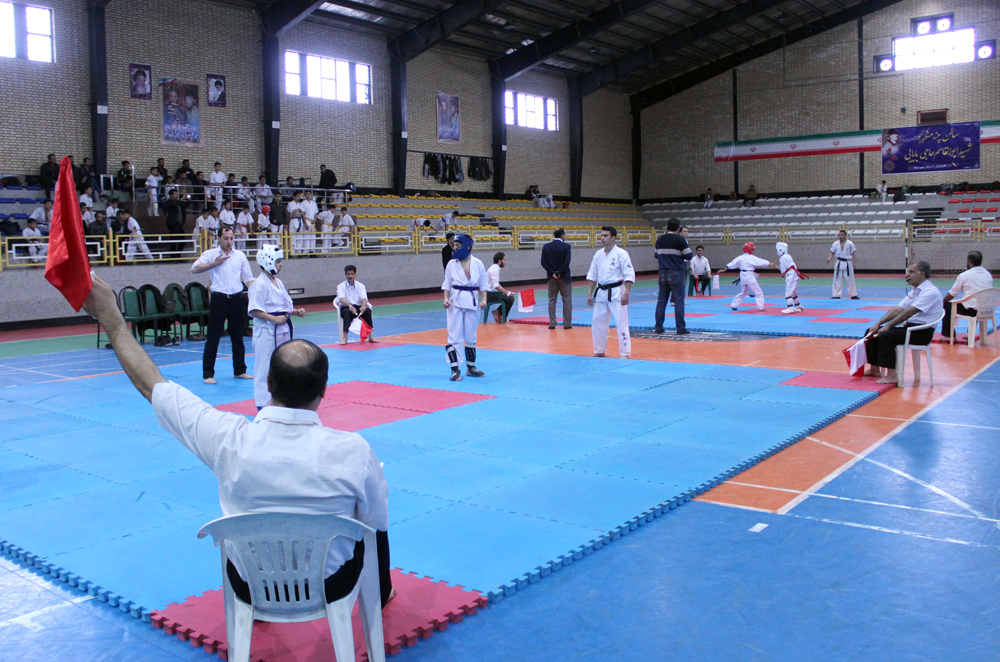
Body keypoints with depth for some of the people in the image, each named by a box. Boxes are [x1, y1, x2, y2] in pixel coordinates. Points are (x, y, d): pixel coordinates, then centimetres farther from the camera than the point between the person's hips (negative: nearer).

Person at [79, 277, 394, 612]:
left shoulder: (230, 440, -25)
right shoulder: (351, 450, -28)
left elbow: (151, 385, -12)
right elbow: (377, 522, -11)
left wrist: (110, 316, -2)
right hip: (330, 587, -1)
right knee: (370, 517, 26)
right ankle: (379, 593, 51)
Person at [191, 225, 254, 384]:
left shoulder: (240, 255, 10)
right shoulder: (210, 254, 1)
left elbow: (249, 278, 12)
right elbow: (194, 269, -10)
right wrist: (214, 263, -16)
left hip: (237, 299, 3)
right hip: (219, 299, -3)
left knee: (238, 337, 12)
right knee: (213, 338, -1)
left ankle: (240, 371, 23)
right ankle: (208, 374, 7)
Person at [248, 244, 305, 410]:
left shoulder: (278, 282, 12)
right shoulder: (259, 284, -15)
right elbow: (254, 310, -19)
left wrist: (296, 312, 4)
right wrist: (275, 319, -22)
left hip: (282, 330, 9)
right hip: (266, 332, -9)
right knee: (264, 368, -2)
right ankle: (263, 405, 5)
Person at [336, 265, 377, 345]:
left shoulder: (360, 286, 10)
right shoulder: (341, 286, 2)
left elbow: (363, 298, -8)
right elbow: (341, 299, -18)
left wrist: (363, 306, -33)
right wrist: (350, 306, -40)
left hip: (358, 307, 2)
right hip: (345, 307, -2)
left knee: (367, 310, -30)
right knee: (347, 312, -38)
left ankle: (370, 336, -30)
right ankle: (344, 338, -44)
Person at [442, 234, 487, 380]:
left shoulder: (477, 264, 0)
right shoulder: (452, 264, 0)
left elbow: (483, 284, 5)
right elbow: (447, 284, 4)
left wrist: (484, 299, -6)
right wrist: (446, 299, -9)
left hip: (472, 301, 1)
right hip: (456, 301, -1)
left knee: (471, 336, 12)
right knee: (454, 335, -6)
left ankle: (471, 367, 25)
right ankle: (455, 370, -2)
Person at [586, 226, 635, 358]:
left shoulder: (621, 253, -9)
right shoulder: (598, 254, 8)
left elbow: (629, 275, -12)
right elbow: (592, 275, 14)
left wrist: (626, 293, -19)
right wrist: (590, 293, 9)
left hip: (616, 292, -6)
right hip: (601, 292, 6)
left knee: (621, 323, -7)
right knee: (598, 323, 11)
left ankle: (625, 353, -1)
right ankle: (599, 351, 25)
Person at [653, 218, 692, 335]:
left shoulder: (660, 239, 5)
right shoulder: (680, 240, -11)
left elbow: (656, 254, 18)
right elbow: (689, 256, -8)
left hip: (663, 273, 5)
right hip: (676, 273, -5)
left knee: (661, 300, 11)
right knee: (679, 301, -2)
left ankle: (658, 327, 12)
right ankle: (680, 328, -2)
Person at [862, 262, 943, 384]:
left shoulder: (930, 291, -14)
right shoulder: (915, 291, 17)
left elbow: (909, 312, -22)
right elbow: (897, 309, 9)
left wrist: (888, 325, -22)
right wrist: (878, 323, -2)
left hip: (922, 333, -10)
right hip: (909, 327, 10)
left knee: (885, 335, -29)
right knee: (872, 332, 2)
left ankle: (891, 375, -25)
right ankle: (874, 369, 8)